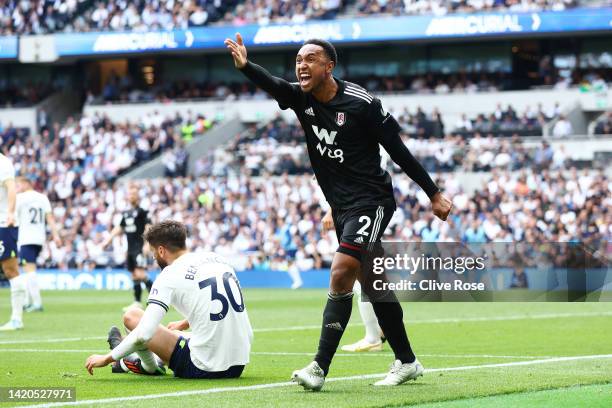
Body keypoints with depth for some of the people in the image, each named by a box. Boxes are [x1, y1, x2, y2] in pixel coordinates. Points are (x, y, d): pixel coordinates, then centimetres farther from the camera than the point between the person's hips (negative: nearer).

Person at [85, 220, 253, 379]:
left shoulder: (170, 275, -9)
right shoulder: (216, 258, 10)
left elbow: (144, 333, -16)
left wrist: (107, 358, -4)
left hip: (203, 368, -7)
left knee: (132, 316, 8)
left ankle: (149, 366, 31)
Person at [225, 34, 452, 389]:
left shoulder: (362, 104, -14)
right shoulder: (300, 98, 1)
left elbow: (398, 150, -9)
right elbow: (271, 84, -20)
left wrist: (434, 194, -4)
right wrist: (245, 66, -42)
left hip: (371, 201, -7)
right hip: (341, 206, 7)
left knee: (341, 274, -19)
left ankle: (320, 367, -19)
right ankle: (407, 362, 25)